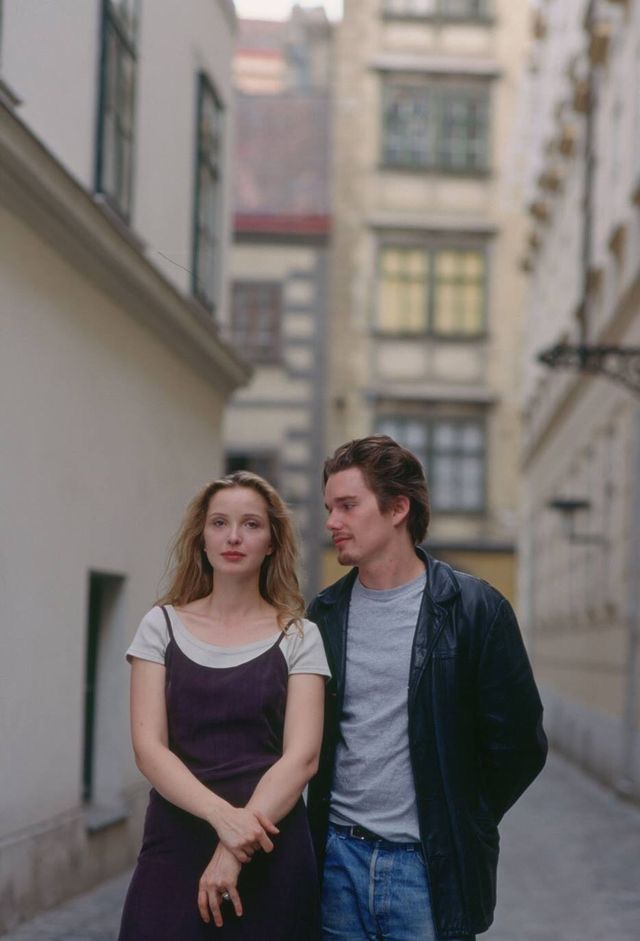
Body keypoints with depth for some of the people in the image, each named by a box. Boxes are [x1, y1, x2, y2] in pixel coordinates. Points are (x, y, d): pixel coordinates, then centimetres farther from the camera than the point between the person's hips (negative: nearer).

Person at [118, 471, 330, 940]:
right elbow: (149, 748, -3)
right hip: (175, 844, 1)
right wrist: (222, 816, -18)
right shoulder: (163, 626, 4)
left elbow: (302, 756, -6)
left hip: (271, 851, 0)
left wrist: (236, 850, -16)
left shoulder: (298, 637, 2)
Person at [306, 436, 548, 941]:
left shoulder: (476, 609, -6)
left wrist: (460, 826, 5)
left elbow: (519, 745, -3)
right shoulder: (326, 613, 7)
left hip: (429, 866, -4)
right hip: (338, 860, 4)